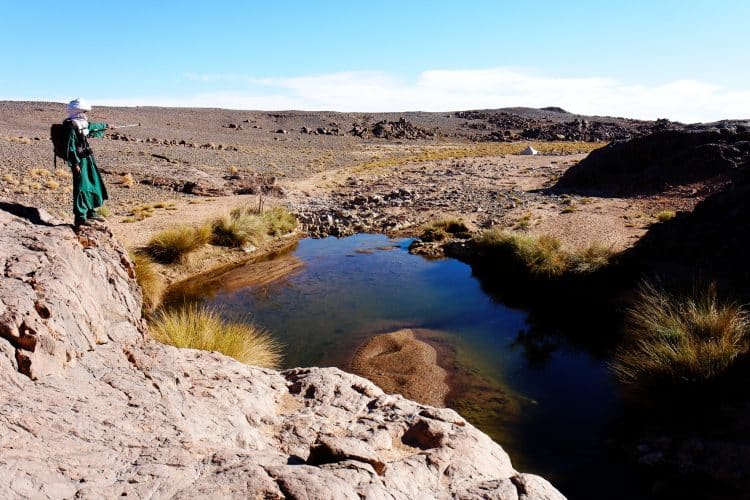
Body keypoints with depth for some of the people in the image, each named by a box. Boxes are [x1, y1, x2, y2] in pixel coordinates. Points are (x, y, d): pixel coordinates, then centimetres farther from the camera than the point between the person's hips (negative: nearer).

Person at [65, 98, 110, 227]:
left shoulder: (83, 124, 11)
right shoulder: (71, 127, -15)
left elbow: (93, 126, 34)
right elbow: (71, 147, -18)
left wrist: (106, 126, 49)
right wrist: (75, 164, -21)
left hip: (88, 160, 9)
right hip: (80, 161, -9)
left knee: (94, 185, 16)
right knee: (81, 188, -7)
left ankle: (91, 212, 30)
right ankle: (80, 217, -2)